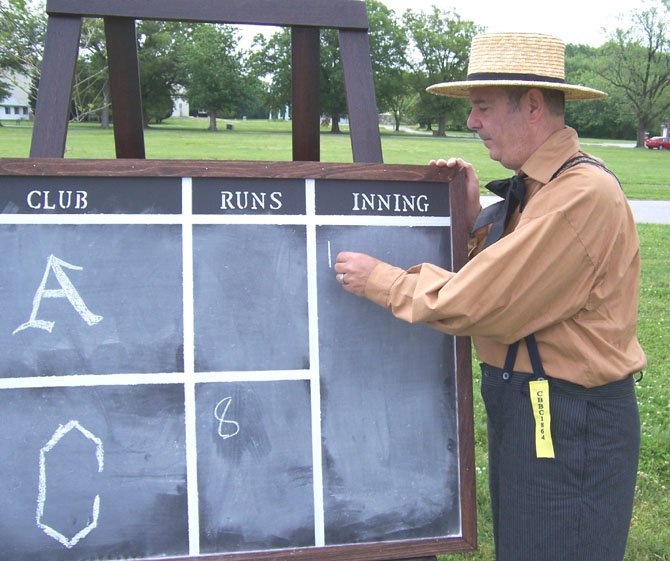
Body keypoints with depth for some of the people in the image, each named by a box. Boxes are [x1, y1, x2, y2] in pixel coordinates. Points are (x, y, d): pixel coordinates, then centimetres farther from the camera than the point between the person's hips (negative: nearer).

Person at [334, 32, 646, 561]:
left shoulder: (583, 194, -24)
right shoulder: (530, 188, 9)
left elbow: (479, 304, -24)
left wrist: (379, 279, -12)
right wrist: (473, 213, 3)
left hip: (569, 422, -10)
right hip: (520, 403, 10)